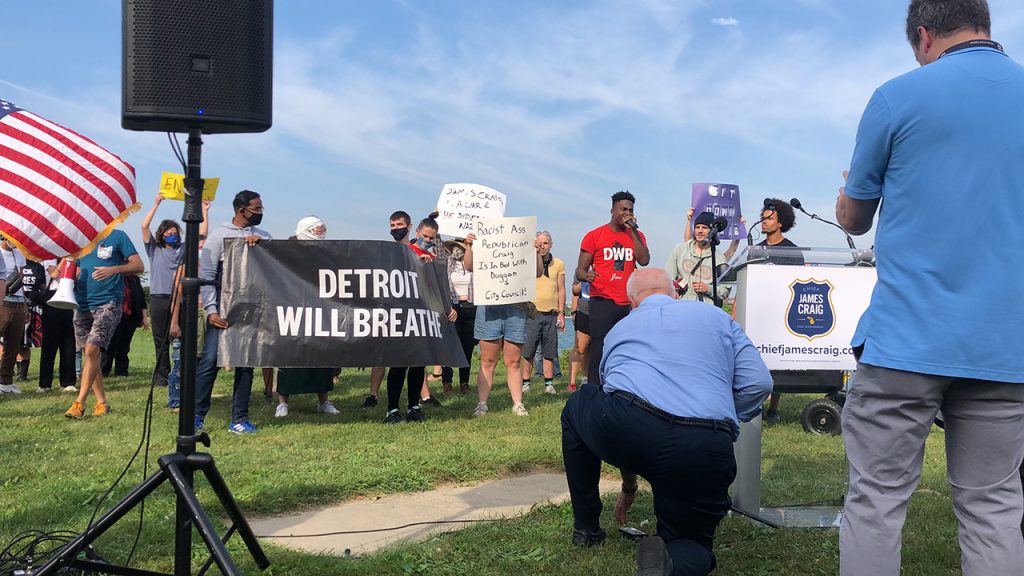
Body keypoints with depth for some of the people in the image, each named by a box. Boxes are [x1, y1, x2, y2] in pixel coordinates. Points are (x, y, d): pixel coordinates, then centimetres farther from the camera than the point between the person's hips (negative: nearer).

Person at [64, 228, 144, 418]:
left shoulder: (117, 236, 1)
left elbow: (138, 266, -3)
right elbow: (77, 272, 23)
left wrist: (114, 269, -20)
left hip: (108, 303, -6)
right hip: (83, 304, 6)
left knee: (92, 350, -17)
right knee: (88, 355, 6)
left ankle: (79, 403, -14)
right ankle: (101, 402, 15)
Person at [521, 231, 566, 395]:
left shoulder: (559, 264, 8)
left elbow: (561, 289, 10)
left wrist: (561, 313, 6)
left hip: (551, 314, 2)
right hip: (532, 313, -1)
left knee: (550, 351, 5)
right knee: (528, 351, 0)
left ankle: (549, 383, 12)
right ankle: (526, 382, 8)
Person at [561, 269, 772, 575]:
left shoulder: (620, 328, 32)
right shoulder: (716, 317, 27)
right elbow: (758, 382, 12)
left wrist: (629, 485, 53)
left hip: (622, 425, 1)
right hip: (705, 452, 0)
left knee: (576, 409, 35)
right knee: (691, 546, 22)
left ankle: (586, 528, 38)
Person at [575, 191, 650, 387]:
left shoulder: (637, 235, 14)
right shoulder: (595, 236, 5)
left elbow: (644, 260, -3)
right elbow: (580, 270, 4)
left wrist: (633, 231, -4)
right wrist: (586, 276, -21)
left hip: (628, 303, 3)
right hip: (602, 302, -3)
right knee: (599, 351, -8)